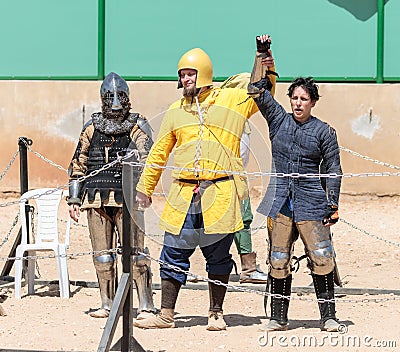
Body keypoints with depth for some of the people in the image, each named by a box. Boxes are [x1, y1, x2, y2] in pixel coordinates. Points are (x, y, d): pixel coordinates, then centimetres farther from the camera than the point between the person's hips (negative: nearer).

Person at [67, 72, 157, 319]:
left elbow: (146, 159, -10)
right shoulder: (92, 128, 13)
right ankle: (108, 304, 17)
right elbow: (78, 165, 18)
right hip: (96, 200, 4)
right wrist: (74, 199, 13)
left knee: (135, 252, -10)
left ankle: (146, 306, -9)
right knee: (102, 255, 8)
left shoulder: (138, 127, 3)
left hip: (127, 199, -4)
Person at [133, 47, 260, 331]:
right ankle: (166, 315, 9)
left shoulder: (233, 101, 6)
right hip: (184, 195, 3)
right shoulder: (175, 111, 15)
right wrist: (145, 187, 21)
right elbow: (159, 152, 21)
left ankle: (216, 314, 15)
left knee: (218, 256, 4)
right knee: (174, 255, 2)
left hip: (221, 194, -2)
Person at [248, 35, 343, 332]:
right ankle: (278, 318, 12)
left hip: (311, 203, -2)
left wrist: (333, 205, -1)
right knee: (278, 262, 5)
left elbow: (334, 169, 4)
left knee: (322, 260, -8)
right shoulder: (279, 120, 8)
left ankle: (328, 316, -1)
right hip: (279, 201, 3)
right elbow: (257, 90, 3)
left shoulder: (323, 131, 1)